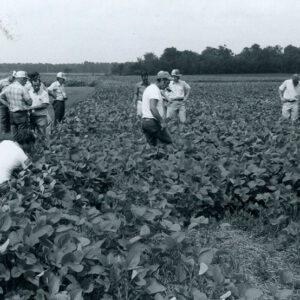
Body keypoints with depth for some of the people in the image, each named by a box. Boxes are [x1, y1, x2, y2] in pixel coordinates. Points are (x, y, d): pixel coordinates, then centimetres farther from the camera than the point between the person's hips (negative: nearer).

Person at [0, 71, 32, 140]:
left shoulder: (8, 88, 4)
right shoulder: (22, 89, -17)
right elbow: (30, 103, -14)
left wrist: (9, 105, 7)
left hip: (11, 114, 7)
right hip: (21, 114, -7)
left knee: (15, 135, 15)